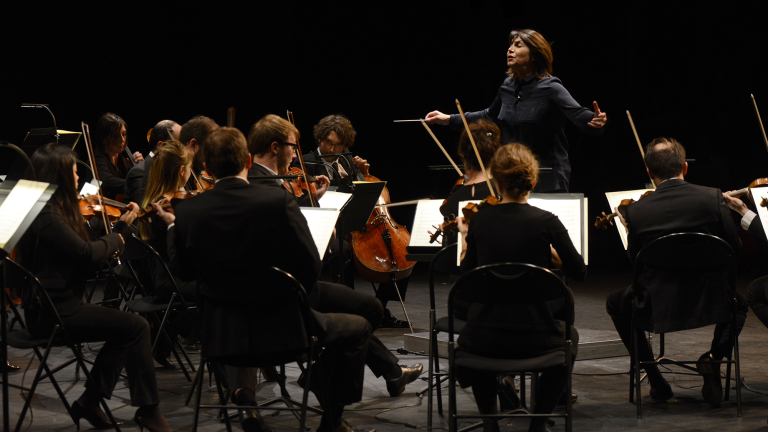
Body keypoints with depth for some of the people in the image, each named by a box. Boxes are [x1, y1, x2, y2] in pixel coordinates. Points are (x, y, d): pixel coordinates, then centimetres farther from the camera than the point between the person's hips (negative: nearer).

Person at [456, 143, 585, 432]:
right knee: (569, 336, 34)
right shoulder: (546, 222, -10)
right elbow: (579, 273, 1)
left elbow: (465, 277, 9)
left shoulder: (479, 221, -3)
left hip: (484, 342, 2)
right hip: (533, 339, -2)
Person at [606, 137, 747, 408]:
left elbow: (635, 260, 3)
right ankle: (714, 357, 9)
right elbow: (735, 250, -1)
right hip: (709, 303, 1)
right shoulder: (712, 198, -9)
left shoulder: (635, 211, -9)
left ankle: (655, 379, 23)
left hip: (657, 308, -1)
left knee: (615, 303, 31)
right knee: (739, 304, 36)